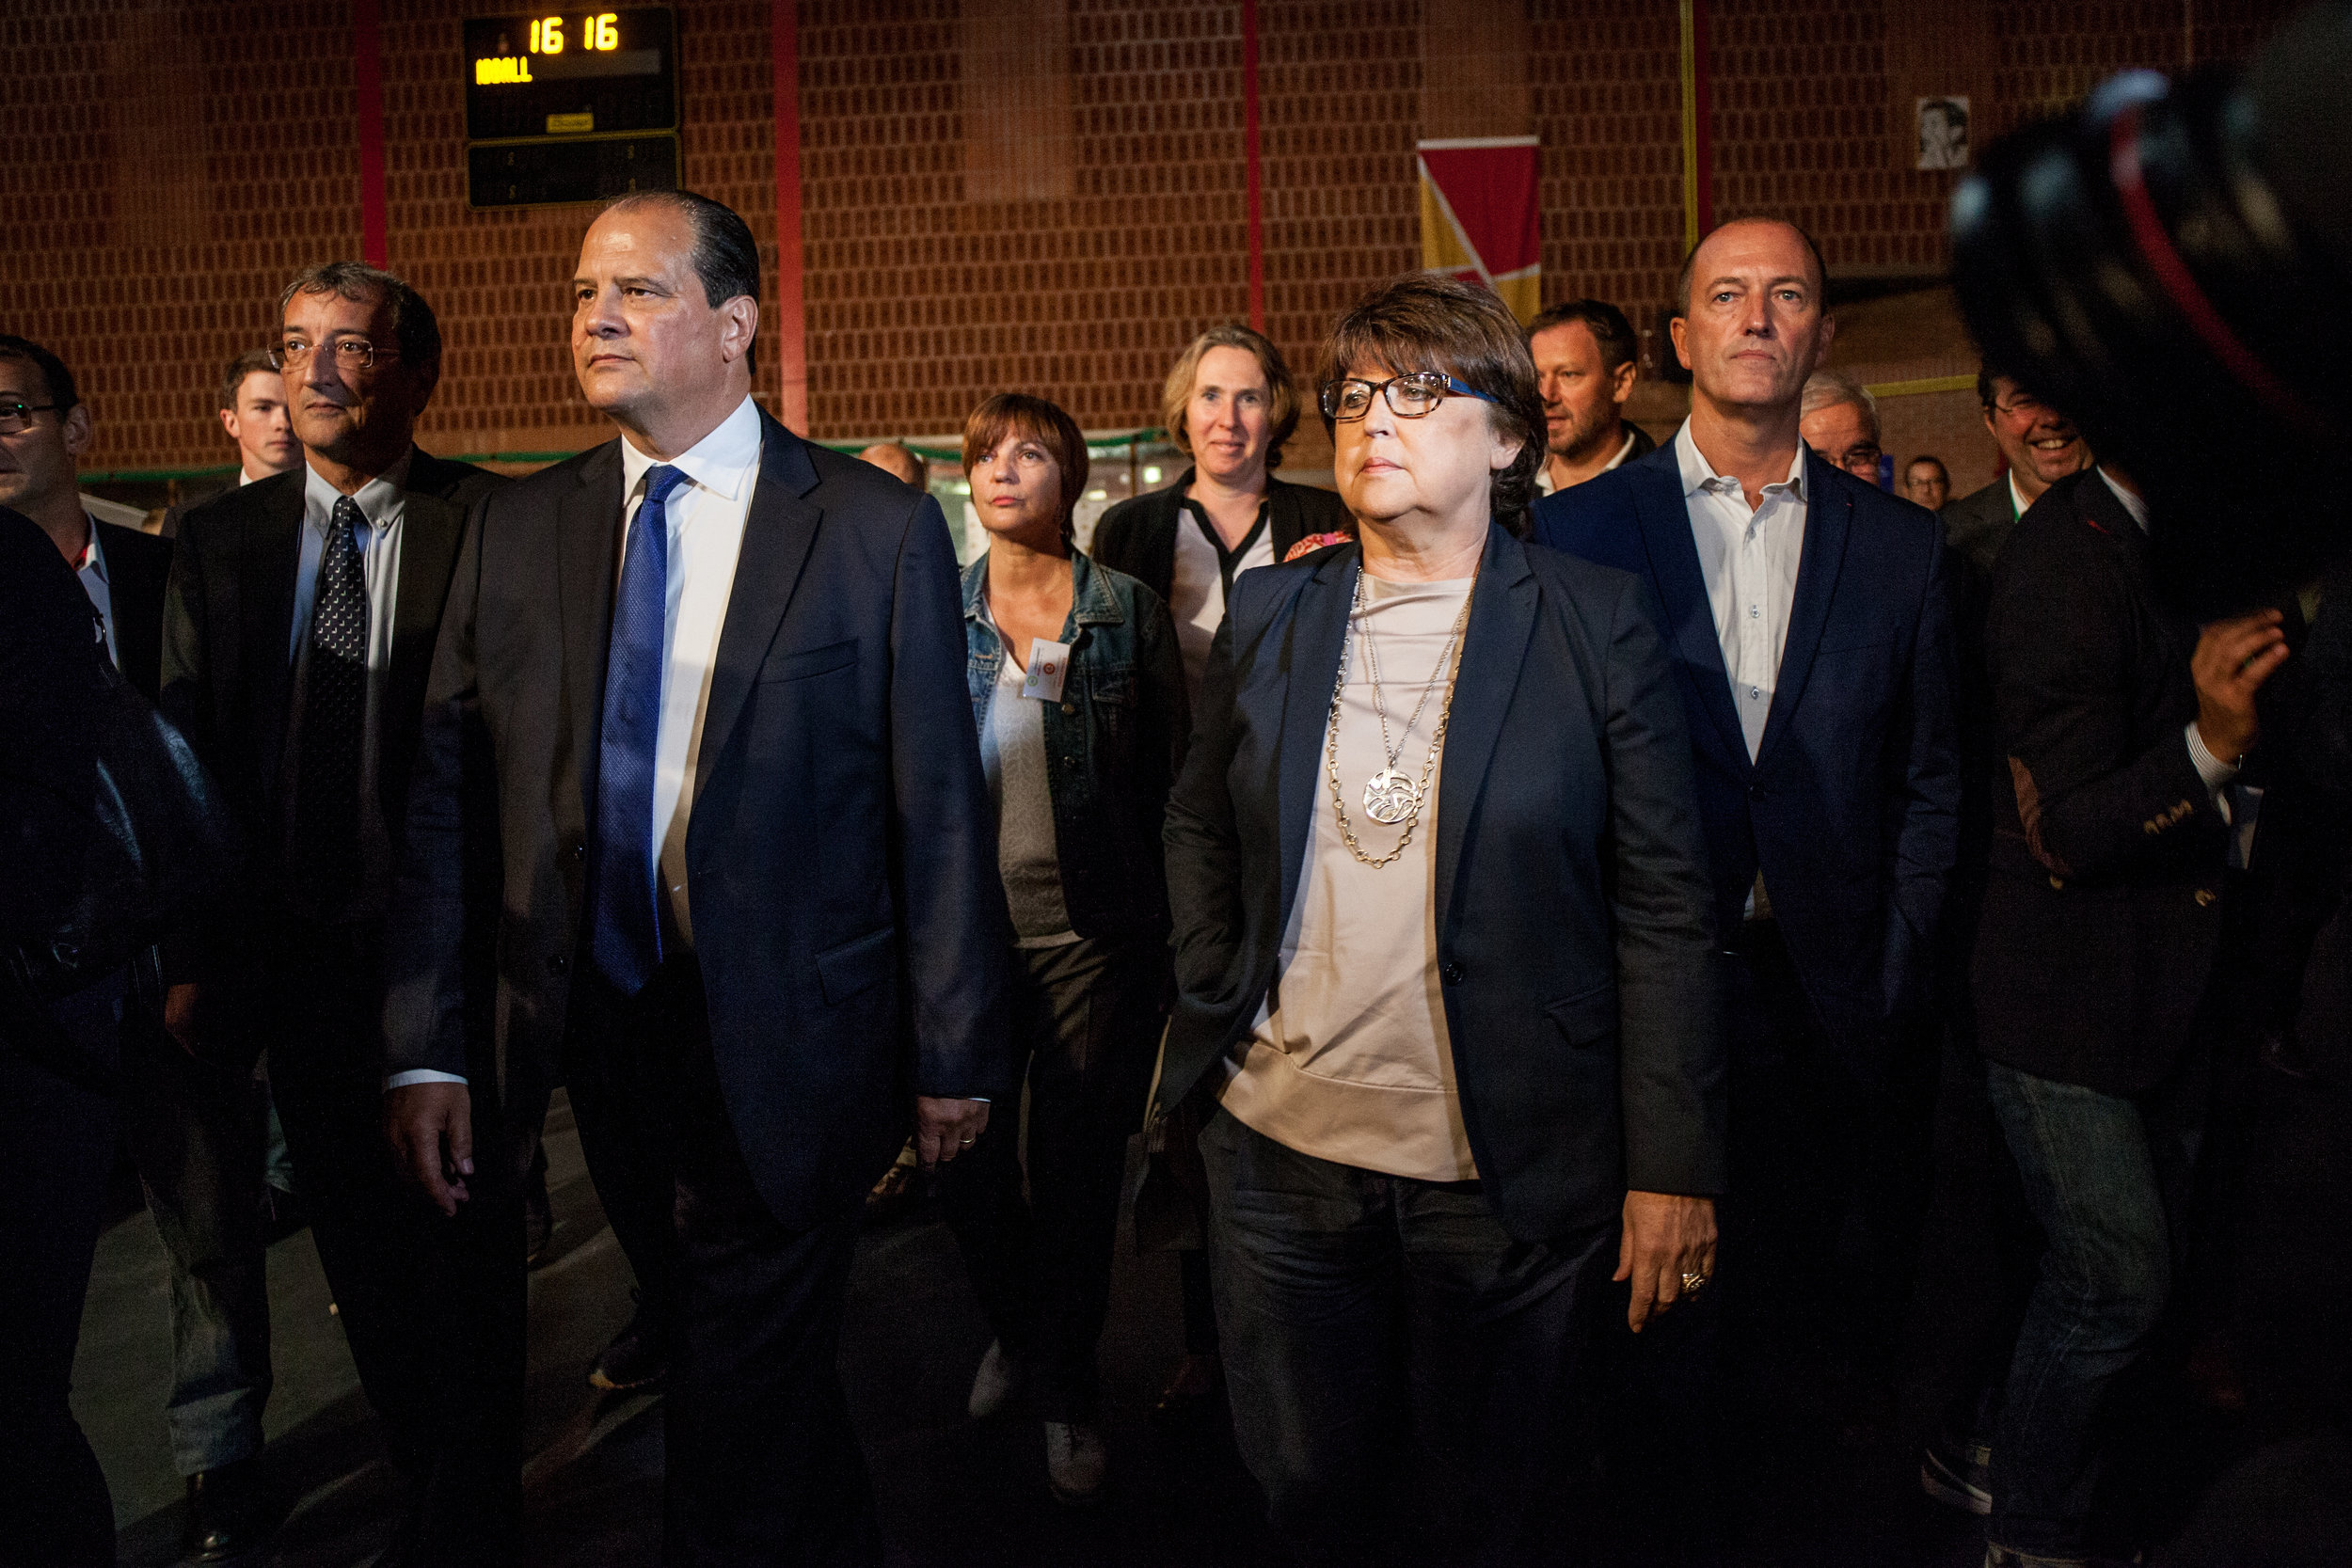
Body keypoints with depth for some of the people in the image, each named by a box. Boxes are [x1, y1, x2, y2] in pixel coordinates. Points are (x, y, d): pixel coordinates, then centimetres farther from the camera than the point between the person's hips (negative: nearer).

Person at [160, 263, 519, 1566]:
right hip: (298, 956, 4)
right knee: (354, 1239, 18)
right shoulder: (215, 540, 6)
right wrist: (198, 955, -1)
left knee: (465, 1245, 11)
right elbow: (186, 756, 4)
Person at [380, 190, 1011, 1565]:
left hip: (790, 1052, -4)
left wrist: (956, 1055, -4)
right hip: (596, 1032, 4)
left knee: (736, 1439, 3)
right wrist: (429, 1043, -3)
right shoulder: (514, 530, 5)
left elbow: (942, 808, -5)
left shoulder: (880, 528, -6)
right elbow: (449, 799, 3)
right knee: (773, 1384, 19)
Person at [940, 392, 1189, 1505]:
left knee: (1078, 1170, 8)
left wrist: (1162, 930, -4)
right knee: (966, 1164, 12)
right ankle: (1015, 1328, 42)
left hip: (1093, 937, -2)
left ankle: (1064, 1383, 30)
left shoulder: (1130, 611, -2)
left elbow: (1173, 777, 0)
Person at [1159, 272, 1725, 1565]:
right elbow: (1197, 825, 17)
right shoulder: (1269, 614, 4)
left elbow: (1664, 907, -7)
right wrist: (1210, 1008, 6)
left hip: (1509, 1170, -3)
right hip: (1282, 1145, 3)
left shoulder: (1596, 622, -6)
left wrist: (1672, 1166, -9)